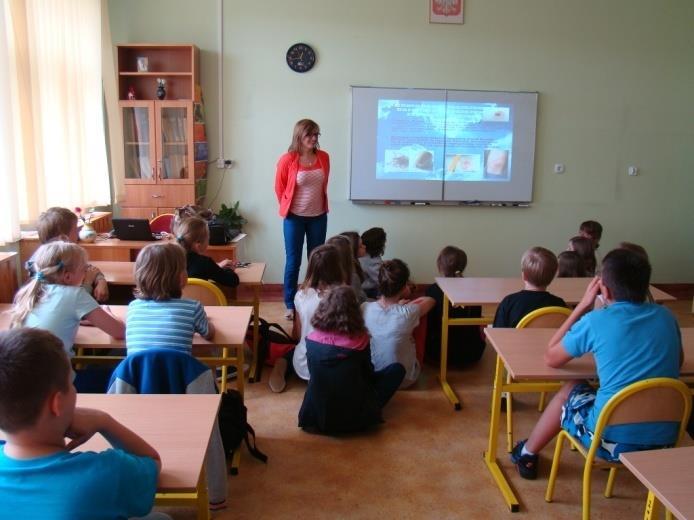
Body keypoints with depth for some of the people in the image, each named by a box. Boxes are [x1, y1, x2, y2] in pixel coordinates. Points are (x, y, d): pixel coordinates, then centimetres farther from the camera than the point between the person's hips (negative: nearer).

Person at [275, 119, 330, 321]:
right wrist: (288, 208, 8)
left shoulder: (324, 157, -1)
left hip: (319, 216, 4)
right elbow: (279, 188, 0)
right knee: (293, 262, 3)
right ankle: (290, 305, 14)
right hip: (295, 218, -3)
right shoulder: (287, 160, -12)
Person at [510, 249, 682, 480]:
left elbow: (551, 358, 2)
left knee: (569, 391, 25)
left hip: (615, 442, -4)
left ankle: (527, 455, 41)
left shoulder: (595, 322, -13)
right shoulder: (666, 317, 1)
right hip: (665, 441, 4)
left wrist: (583, 306, 2)